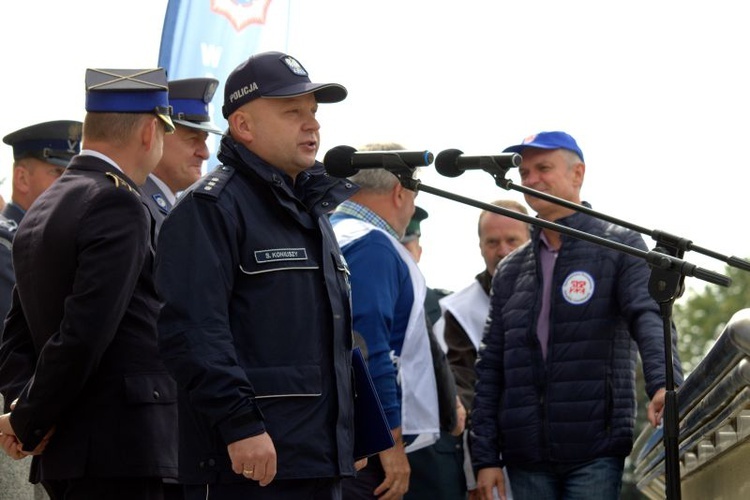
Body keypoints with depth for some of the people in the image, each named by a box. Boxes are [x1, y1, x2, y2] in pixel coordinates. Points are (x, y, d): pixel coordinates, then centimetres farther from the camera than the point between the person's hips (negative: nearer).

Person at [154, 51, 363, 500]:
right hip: (248, 463, -9)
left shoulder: (312, 211, 21)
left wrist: (349, 441, 23)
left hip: (320, 463, 9)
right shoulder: (212, 207, -9)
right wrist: (241, 424, -25)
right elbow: (191, 329, -20)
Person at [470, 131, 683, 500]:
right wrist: (485, 457, 7)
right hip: (526, 459, 4)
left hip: (595, 455, -4)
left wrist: (664, 384, -31)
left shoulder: (620, 247, 5)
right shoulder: (510, 271, 16)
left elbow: (649, 319, -12)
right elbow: (490, 368, 14)